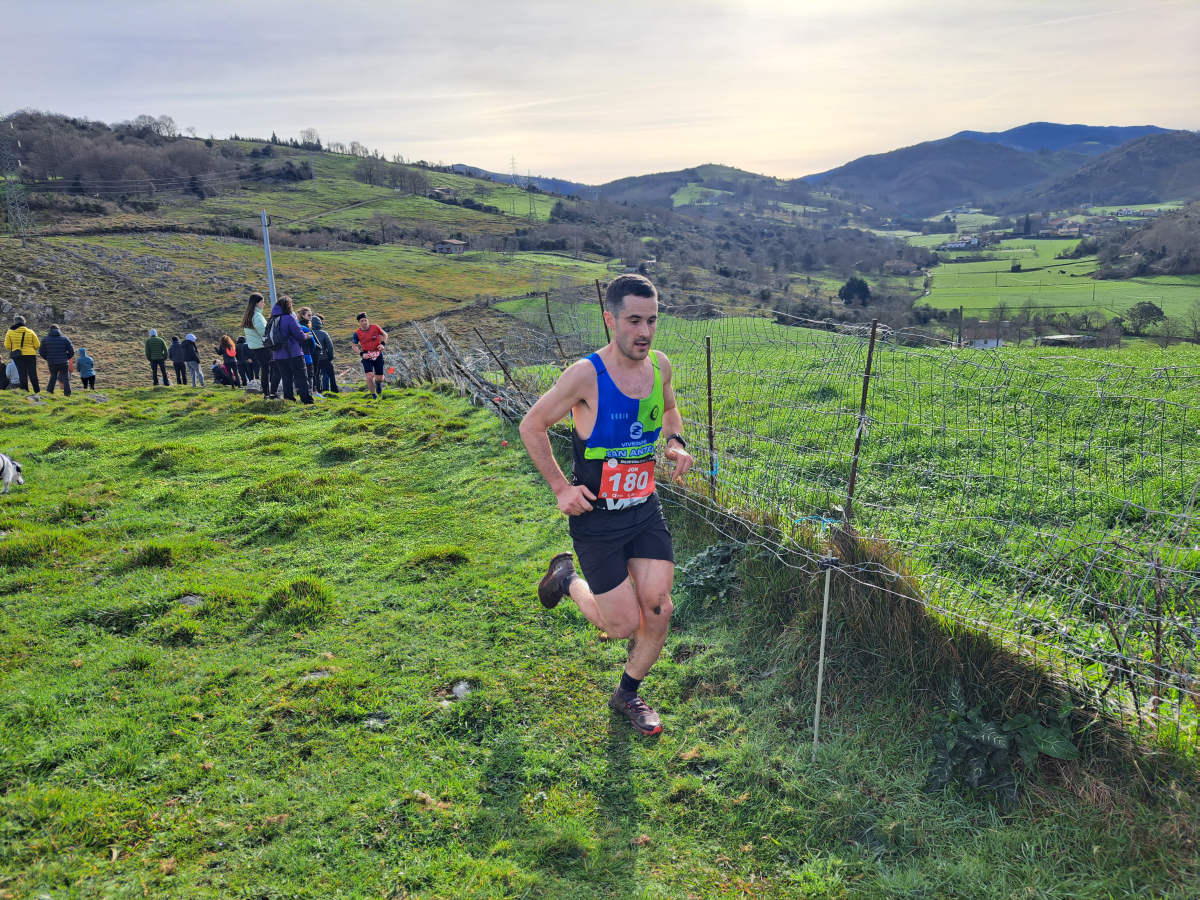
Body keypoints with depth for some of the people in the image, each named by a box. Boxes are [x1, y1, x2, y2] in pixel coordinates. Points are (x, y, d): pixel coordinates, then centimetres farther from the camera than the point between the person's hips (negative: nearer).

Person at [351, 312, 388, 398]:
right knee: (370, 376, -17)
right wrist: (361, 354, -8)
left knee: (380, 378, 5)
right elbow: (354, 346, 7)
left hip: (378, 355, 1)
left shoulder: (375, 328, -4)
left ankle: (378, 382, 44)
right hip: (367, 356, -1)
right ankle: (373, 395, 3)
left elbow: (385, 334, 13)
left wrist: (382, 344, -3)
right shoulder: (357, 333, -5)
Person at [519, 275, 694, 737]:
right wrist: (560, 487, -12)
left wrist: (675, 443, 0)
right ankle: (567, 579, 29)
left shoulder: (660, 365, -2)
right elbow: (531, 426, -8)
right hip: (597, 517, -5)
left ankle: (628, 694, 29)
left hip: (646, 508, 5)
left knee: (658, 610, 2)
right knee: (624, 624, -2)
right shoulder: (586, 374, -20)